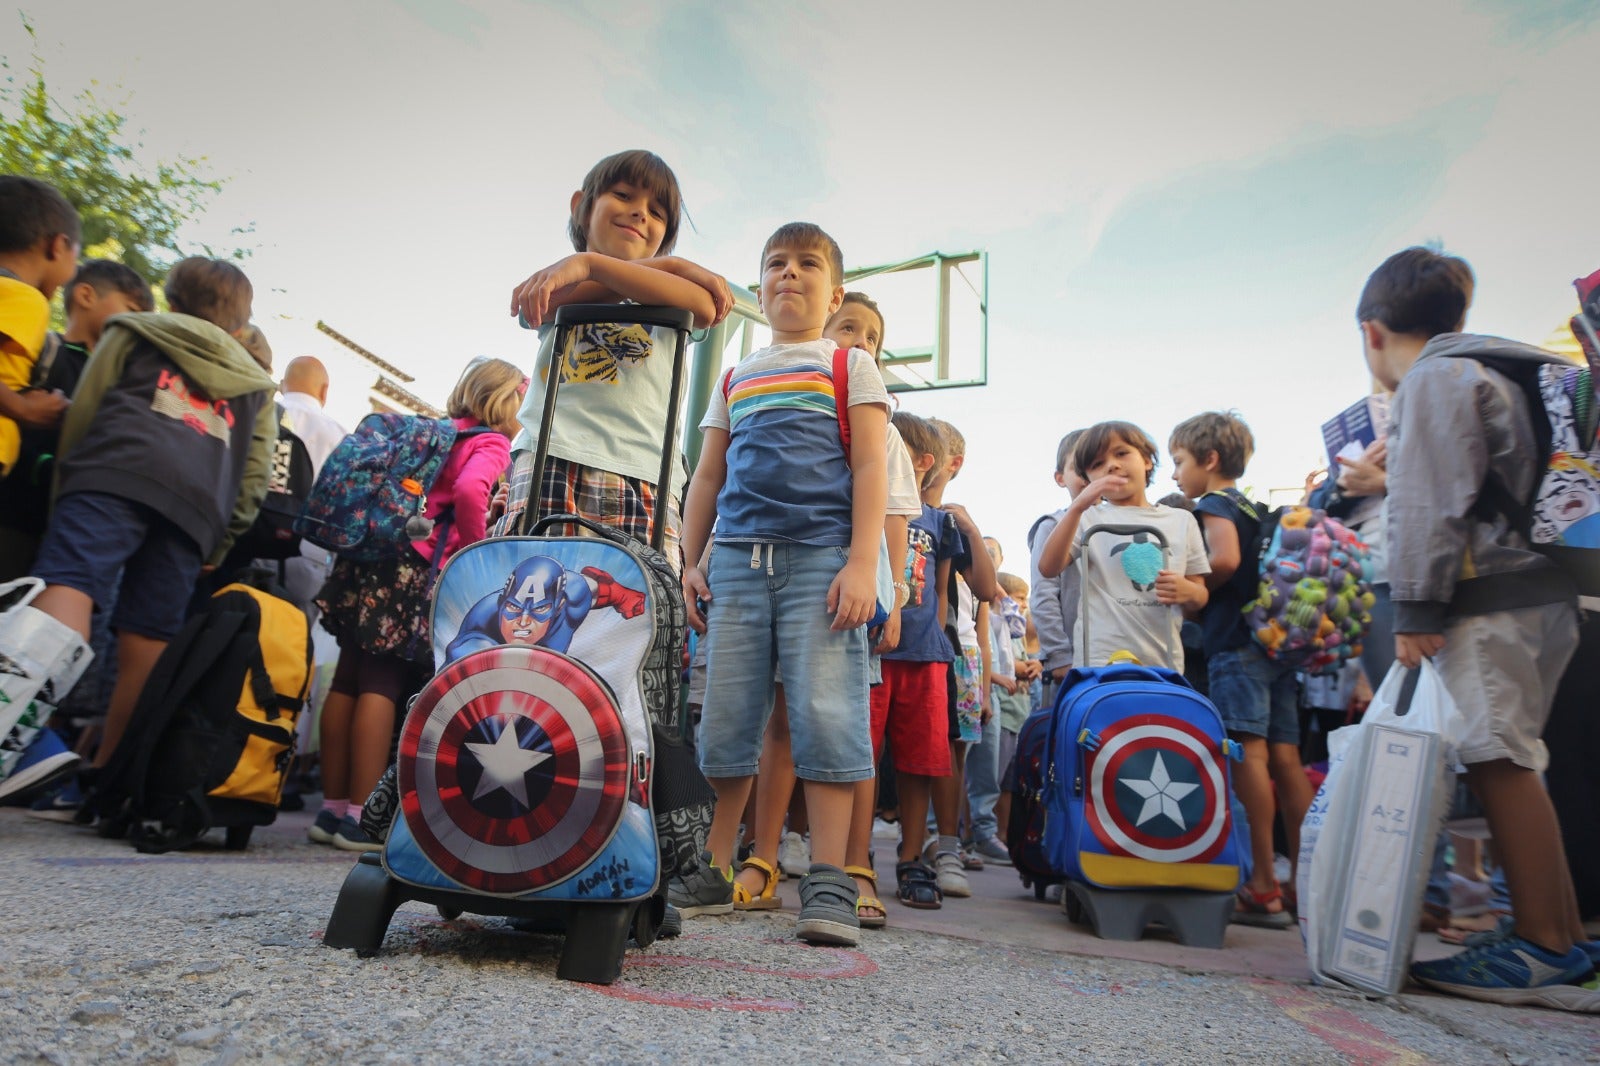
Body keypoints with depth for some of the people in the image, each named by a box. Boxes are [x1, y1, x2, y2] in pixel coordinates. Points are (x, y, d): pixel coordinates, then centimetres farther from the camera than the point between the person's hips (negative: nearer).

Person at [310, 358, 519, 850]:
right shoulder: (491, 443, -3)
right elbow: (469, 491, -22)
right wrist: (476, 553, -11)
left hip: (371, 556, 7)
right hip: (416, 573, -7)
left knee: (348, 680, 7)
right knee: (382, 684, -6)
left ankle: (332, 808, 16)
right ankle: (360, 817, -2)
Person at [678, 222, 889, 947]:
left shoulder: (850, 365, 13)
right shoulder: (734, 379, 24)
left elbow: (870, 467, 1)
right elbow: (707, 478, 22)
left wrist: (862, 562, -11)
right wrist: (690, 561, 10)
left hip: (821, 555, -3)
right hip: (738, 560, 4)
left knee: (826, 715, -10)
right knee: (724, 718, 4)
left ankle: (827, 886, -4)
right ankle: (713, 866, 17)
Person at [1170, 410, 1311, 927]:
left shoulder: (1214, 505, -2)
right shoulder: (1259, 510, 23)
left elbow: (1224, 559, -20)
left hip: (1236, 644, -9)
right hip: (1277, 642, 9)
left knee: (1249, 753, -10)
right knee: (1285, 758, 7)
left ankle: (1263, 888, -10)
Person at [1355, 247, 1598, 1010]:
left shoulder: (1434, 380, -5)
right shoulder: (1494, 374, 25)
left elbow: (1431, 504, -15)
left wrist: (1415, 608, -15)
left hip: (1489, 599, -10)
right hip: (1538, 593, 10)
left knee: (1498, 760, -9)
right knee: (1507, 761, 11)